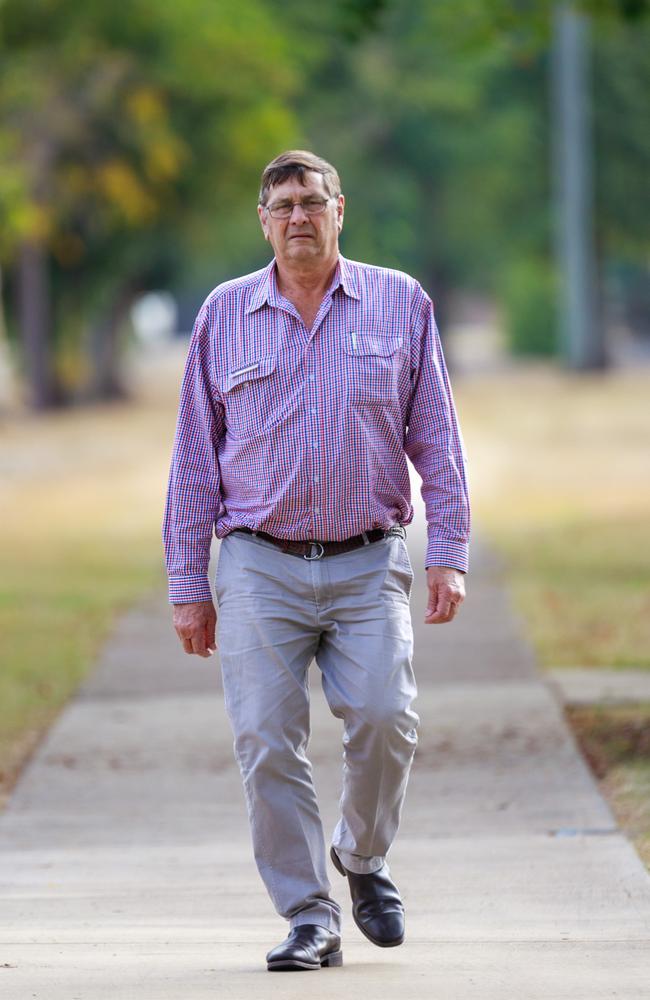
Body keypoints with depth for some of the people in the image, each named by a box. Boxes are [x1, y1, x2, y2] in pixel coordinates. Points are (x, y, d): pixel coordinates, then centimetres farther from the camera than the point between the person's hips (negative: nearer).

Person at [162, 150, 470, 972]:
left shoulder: (399, 304, 8)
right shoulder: (225, 315, 9)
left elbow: (436, 440, 9)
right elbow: (194, 457, 12)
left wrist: (448, 555, 0)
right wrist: (188, 585, 8)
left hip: (368, 565, 0)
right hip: (259, 570, 1)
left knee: (384, 718, -16)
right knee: (266, 741, -9)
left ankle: (362, 857, 11)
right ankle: (308, 918, -1)